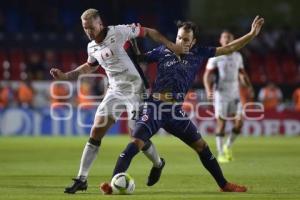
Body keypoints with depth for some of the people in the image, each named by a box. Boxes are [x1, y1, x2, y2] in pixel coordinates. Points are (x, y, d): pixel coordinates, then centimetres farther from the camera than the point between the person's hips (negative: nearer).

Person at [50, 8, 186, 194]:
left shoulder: (119, 32, -15)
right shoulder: (92, 47, 5)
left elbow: (149, 32, -6)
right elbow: (90, 66, 26)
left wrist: (170, 45, -14)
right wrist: (65, 76, 16)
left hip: (134, 90, -6)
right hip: (115, 91, 6)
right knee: (96, 133, -3)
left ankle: (158, 164, 27)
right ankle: (82, 179, 0)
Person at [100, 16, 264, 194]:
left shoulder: (198, 54, 11)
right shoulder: (163, 51, 6)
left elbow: (228, 49, 12)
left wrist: (252, 34, 8)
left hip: (175, 110, 3)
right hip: (154, 106, -3)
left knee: (201, 146, 11)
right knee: (136, 143, -22)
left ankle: (224, 184, 24)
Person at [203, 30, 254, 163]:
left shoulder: (237, 56, 10)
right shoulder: (215, 57, -4)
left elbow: (242, 74, 20)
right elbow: (207, 75, -8)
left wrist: (249, 86, 4)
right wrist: (208, 90, -24)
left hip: (235, 94, 4)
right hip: (221, 94, -4)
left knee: (239, 121, -5)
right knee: (221, 123, -3)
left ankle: (228, 147, 15)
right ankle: (220, 154, 6)